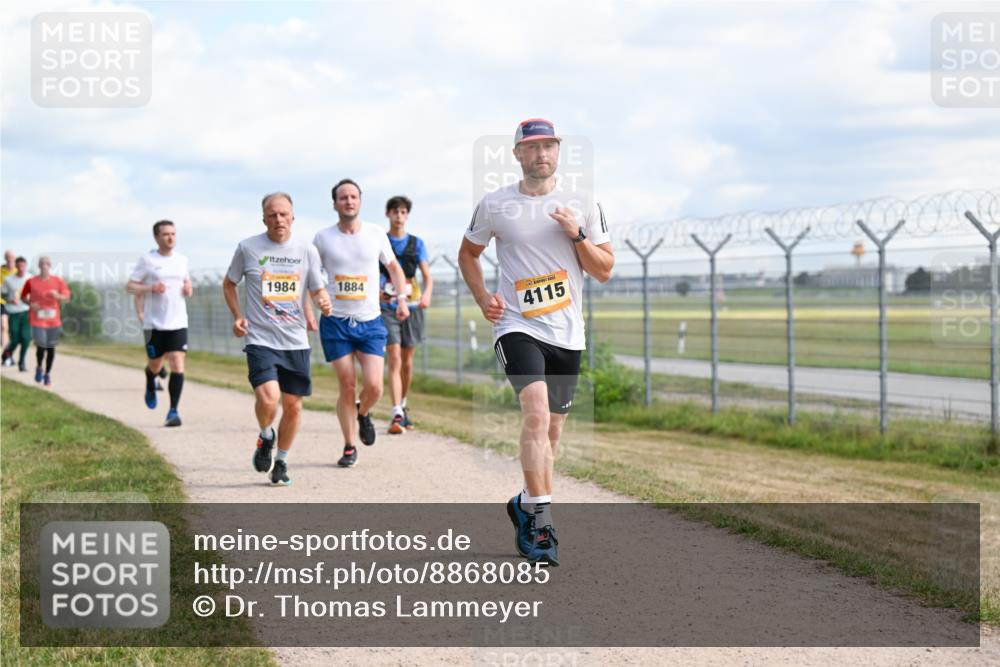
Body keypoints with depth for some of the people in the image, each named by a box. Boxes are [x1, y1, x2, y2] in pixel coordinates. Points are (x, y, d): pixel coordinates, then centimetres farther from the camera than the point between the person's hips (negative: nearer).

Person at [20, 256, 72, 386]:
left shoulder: (58, 281, 1)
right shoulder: (31, 282, -2)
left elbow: (66, 297, 2)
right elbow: (23, 297, 9)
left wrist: (57, 296, -18)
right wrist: (30, 304, -11)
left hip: (54, 320, 2)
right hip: (37, 320, -2)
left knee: (51, 347, 7)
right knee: (41, 346, -13)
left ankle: (48, 374, 23)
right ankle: (39, 368, 17)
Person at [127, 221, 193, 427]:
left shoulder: (182, 260, 9)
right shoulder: (147, 260, -3)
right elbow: (130, 286, -2)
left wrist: (189, 288, 3)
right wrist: (150, 288, -19)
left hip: (178, 323, 2)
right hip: (154, 323, -2)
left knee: (178, 366, -12)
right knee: (155, 366, 11)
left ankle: (173, 411, -8)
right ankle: (150, 387, 48)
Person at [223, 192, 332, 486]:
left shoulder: (307, 251, 4)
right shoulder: (247, 248, 0)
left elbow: (317, 290, 12)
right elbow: (229, 284, 13)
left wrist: (324, 301, -12)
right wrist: (238, 316, -1)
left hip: (296, 342, 3)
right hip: (260, 340, -3)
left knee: (293, 407, 5)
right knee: (268, 398, -22)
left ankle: (281, 462, 28)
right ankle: (265, 437, 12)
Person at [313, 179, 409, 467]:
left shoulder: (375, 234, 3)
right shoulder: (323, 238, 0)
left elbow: (394, 267, 17)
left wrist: (401, 298, 3)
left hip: (370, 322, 1)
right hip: (335, 323, -1)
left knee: (373, 387, -11)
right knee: (347, 387, -2)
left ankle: (363, 413, 24)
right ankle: (348, 447, 13)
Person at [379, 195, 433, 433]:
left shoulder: (416, 243, 8)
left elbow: (427, 275, 2)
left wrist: (427, 295, -19)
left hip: (412, 307, 3)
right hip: (387, 308, -3)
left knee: (407, 362, 12)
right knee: (394, 360, -15)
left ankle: (402, 406, 32)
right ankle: (397, 415, -22)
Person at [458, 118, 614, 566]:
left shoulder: (583, 205, 6)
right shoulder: (494, 206, 2)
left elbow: (604, 271, 8)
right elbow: (468, 253, 17)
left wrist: (577, 235, -9)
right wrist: (483, 298, 1)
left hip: (567, 333, 3)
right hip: (517, 328, -3)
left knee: (551, 430, 10)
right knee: (536, 412, -25)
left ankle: (526, 505, 31)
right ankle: (540, 519, -26)